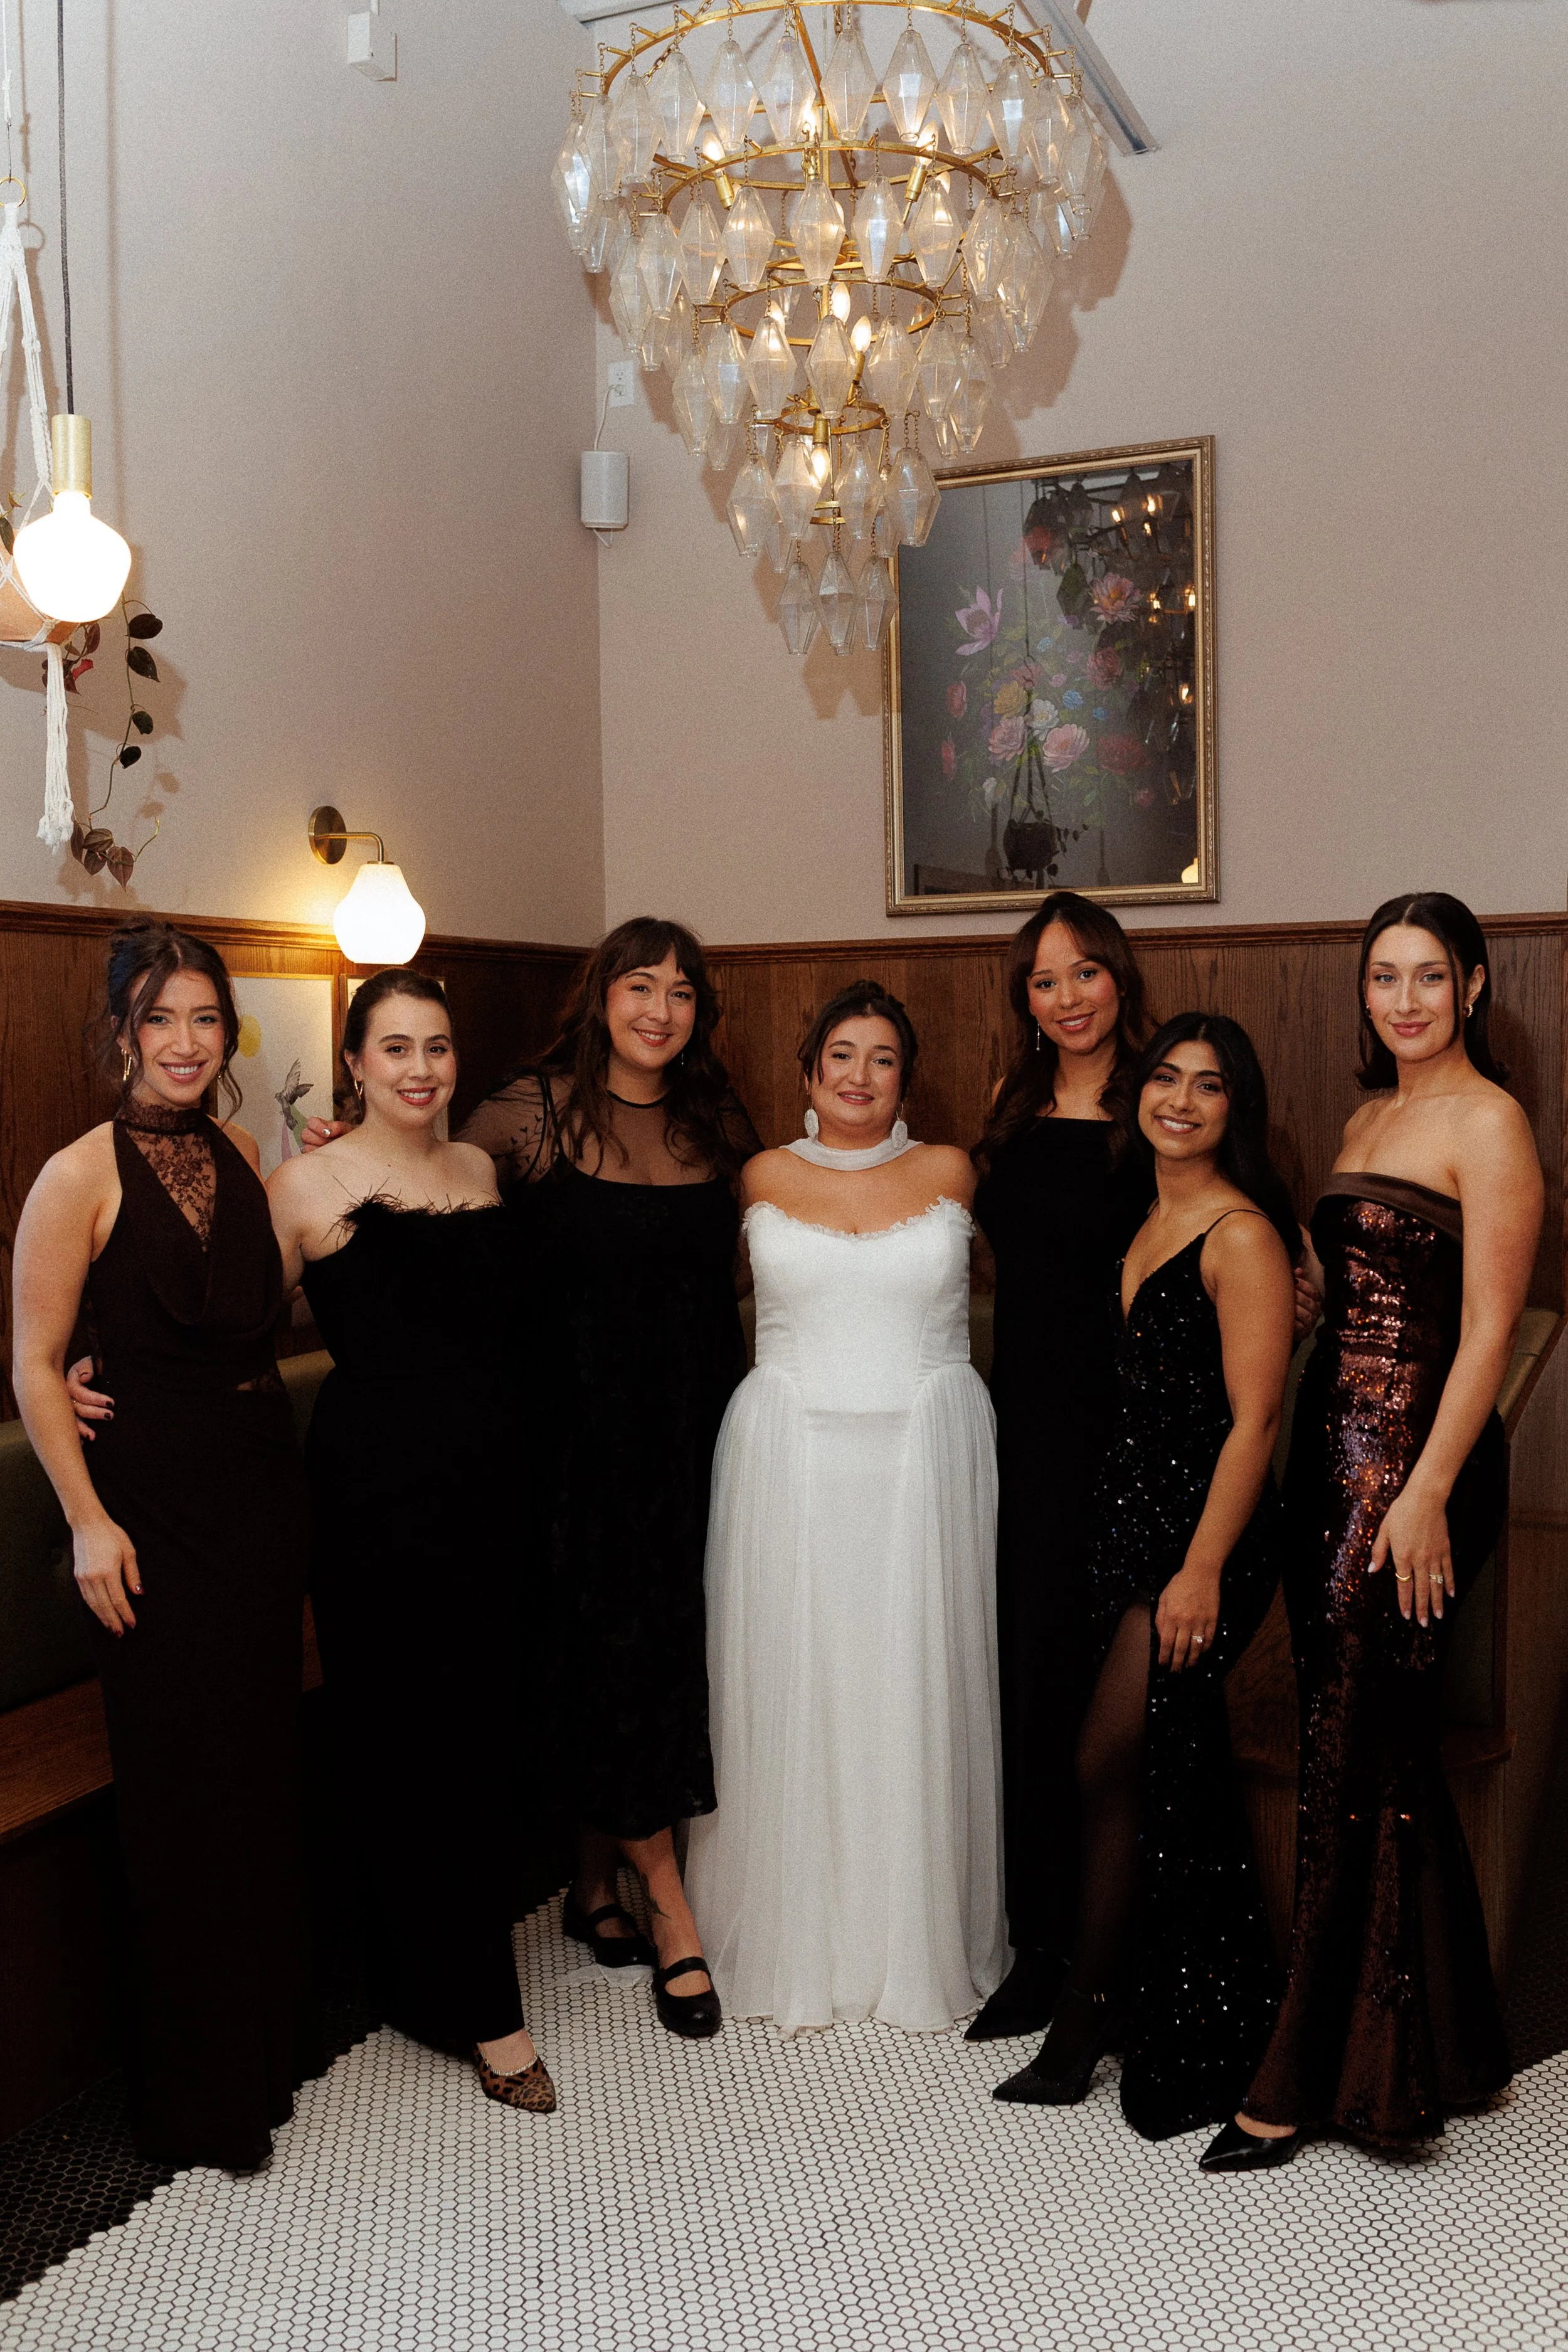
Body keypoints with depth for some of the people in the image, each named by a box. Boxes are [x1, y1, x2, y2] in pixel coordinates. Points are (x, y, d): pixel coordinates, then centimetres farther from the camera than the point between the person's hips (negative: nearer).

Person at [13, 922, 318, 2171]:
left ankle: (277, 2032, 33)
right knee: (181, 1785, 2)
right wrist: (88, 1520, -15)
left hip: (264, 1482, 6)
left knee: (268, 1761, 15)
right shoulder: (81, 1176, -11)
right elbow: (35, 1367, -10)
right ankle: (201, 2090, 19)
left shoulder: (242, 1154, 7)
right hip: (156, 1502, -6)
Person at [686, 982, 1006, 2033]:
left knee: (912, 1691, 4)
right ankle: (793, 1937, 22)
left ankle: (920, 1939, 20)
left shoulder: (949, 1172, 4)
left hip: (923, 1460, 0)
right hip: (791, 1460, 1)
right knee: (791, 1690, 5)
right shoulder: (764, 1178, 5)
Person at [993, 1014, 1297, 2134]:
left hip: (1207, 1531, -8)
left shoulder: (1242, 1236, -12)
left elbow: (1253, 1421, -15)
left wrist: (1201, 1569, -18)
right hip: (1131, 1516, 8)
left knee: (1109, 1768, -3)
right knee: (1171, 1776, 15)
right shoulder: (1144, 1223, 13)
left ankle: (1085, 2015, 15)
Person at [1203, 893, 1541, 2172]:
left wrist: (1427, 1491, -20)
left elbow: (1488, 1327, -14)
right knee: (1350, 1751, 14)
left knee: (1361, 1762, -1)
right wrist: (1320, 1457, 13)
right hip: (1335, 1444, 8)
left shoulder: (1489, 1122, -8)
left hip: (1416, 1457, -8)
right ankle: (1404, 2049, 30)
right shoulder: (1368, 1120, 17)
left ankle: (1313, 2076, 11)